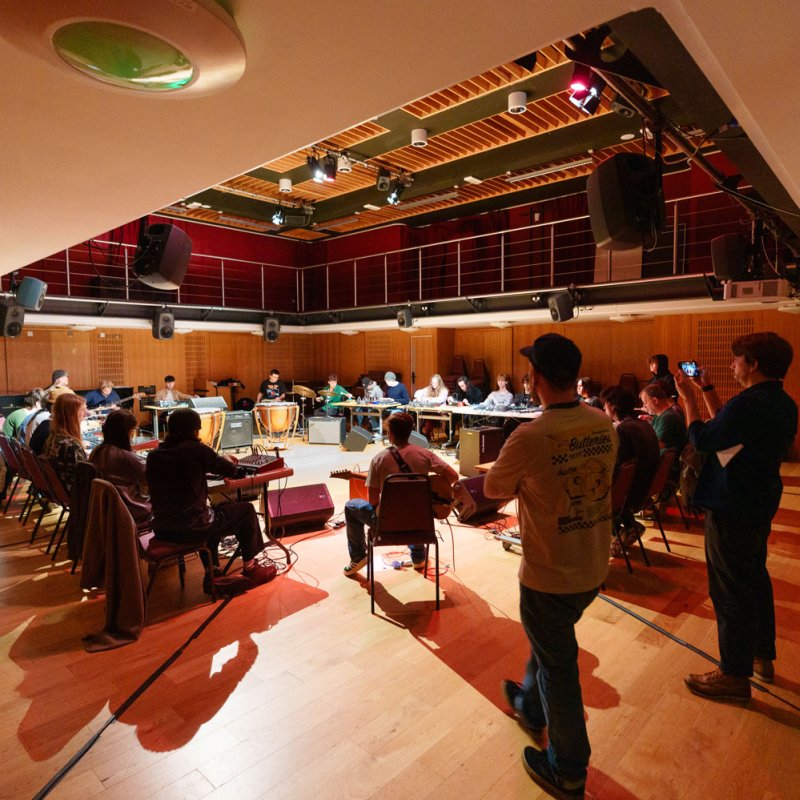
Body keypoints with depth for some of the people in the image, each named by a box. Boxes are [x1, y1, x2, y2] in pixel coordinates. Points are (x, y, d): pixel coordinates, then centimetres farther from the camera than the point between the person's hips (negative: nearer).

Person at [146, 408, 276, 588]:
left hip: (162, 529, 7)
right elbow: (232, 470, -2)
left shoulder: (154, 455, 2)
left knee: (213, 512, 35)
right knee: (246, 511, 15)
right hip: (192, 528, -7)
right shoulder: (196, 450, -13)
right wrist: (225, 459, 21)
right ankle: (250, 569, 27)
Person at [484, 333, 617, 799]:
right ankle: (531, 706, 55)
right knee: (549, 643, 30)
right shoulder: (605, 426, -6)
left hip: (549, 577, -7)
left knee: (557, 667, 14)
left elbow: (493, 489, -11)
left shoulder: (530, 438, -27)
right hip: (595, 569, 7)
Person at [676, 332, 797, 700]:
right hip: (760, 504, 10)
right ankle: (762, 656, 39)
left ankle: (735, 675, 15)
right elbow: (727, 428, 12)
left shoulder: (749, 404, -26)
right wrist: (707, 390, 15)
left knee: (731, 591, 2)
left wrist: (688, 397, -8)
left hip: (732, 510, -10)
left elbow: (702, 440, -19)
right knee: (755, 579, 23)